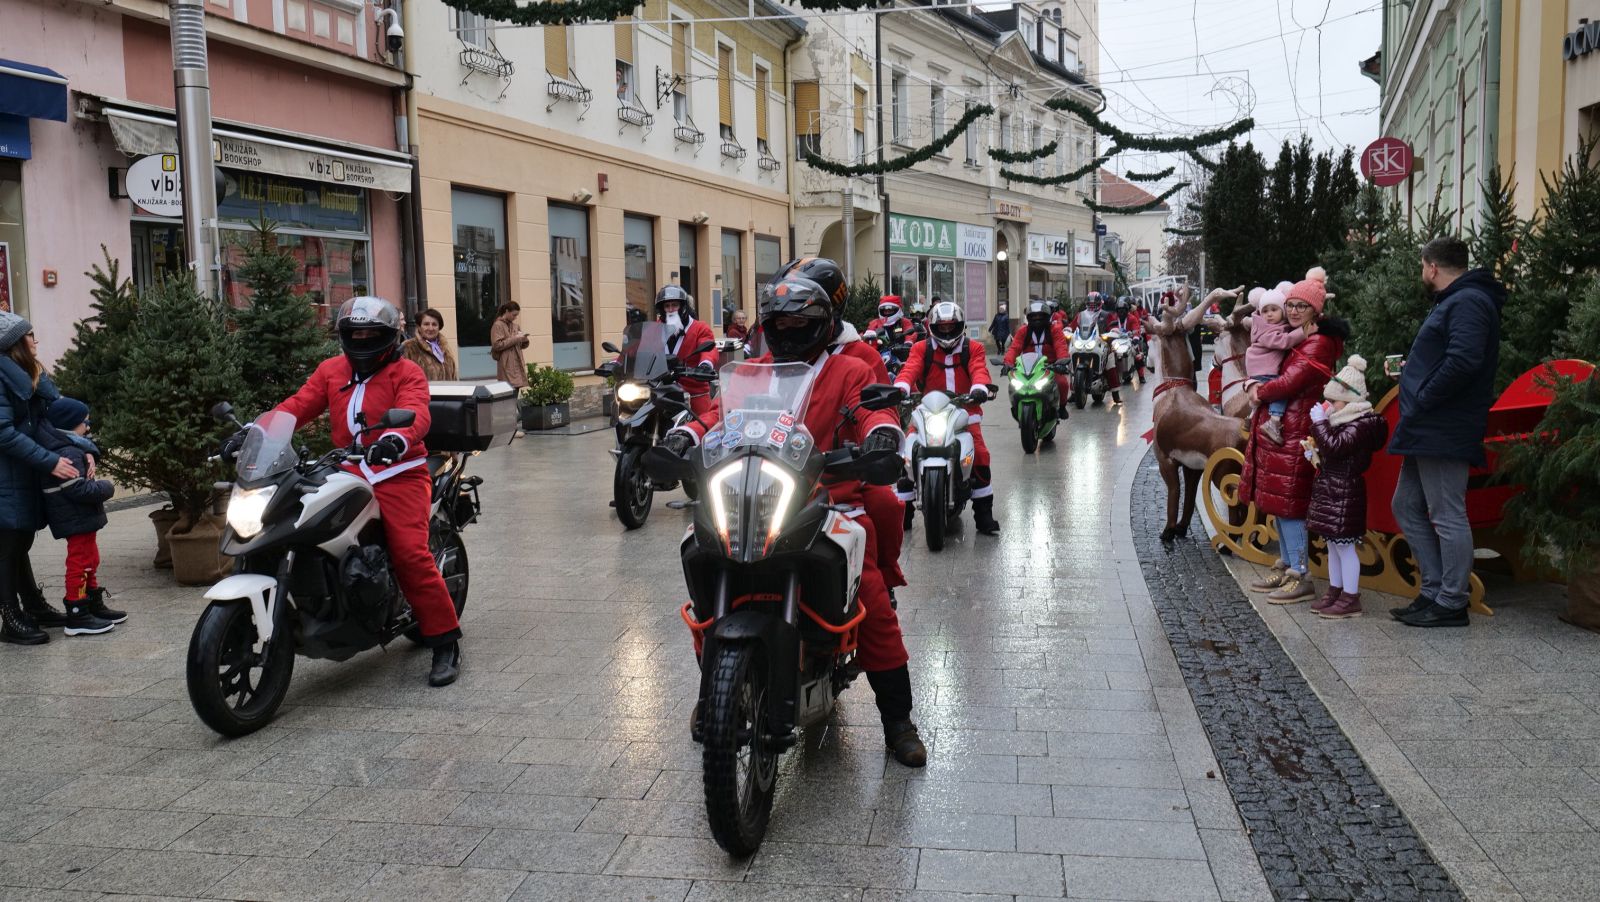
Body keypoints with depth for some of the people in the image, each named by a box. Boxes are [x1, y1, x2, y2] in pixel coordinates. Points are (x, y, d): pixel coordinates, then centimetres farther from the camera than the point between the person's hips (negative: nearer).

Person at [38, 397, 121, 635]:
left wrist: (87, 454, 1)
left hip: (80, 518, 11)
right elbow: (79, 489, -25)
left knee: (89, 562, 19)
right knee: (80, 564, -4)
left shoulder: (71, 447, 10)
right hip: (76, 520, -11)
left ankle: (95, 606, 30)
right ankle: (77, 617, 2)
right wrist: (105, 488, -13)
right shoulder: (68, 454, -22)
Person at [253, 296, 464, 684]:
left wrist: (398, 438, -40)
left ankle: (445, 641, -8)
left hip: (398, 474, -5)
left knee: (411, 554, -17)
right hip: (348, 475, 6)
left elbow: (415, 413, -17)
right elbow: (298, 405, 7)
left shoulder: (407, 373, 1)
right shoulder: (330, 370, 17)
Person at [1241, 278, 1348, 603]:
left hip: (1293, 434, -10)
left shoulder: (1318, 344, -14)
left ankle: (1300, 576, 0)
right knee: (1278, 501, 15)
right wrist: (1254, 385, 4)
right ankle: (1286, 567, 25)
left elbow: (1289, 382, -20)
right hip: (1275, 428, 10)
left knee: (1288, 504, -6)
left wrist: (1260, 392, -4)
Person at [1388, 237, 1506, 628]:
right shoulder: (1453, 301, 19)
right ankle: (1435, 590, 21)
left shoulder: (1467, 302, -14)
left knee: (1447, 516, -4)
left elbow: (1463, 361, -27)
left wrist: (1423, 399, -20)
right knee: (1407, 506, 15)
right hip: (1428, 431, 11)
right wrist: (1412, 371, 16)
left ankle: (1451, 603, 4)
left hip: (1443, 431, -11)